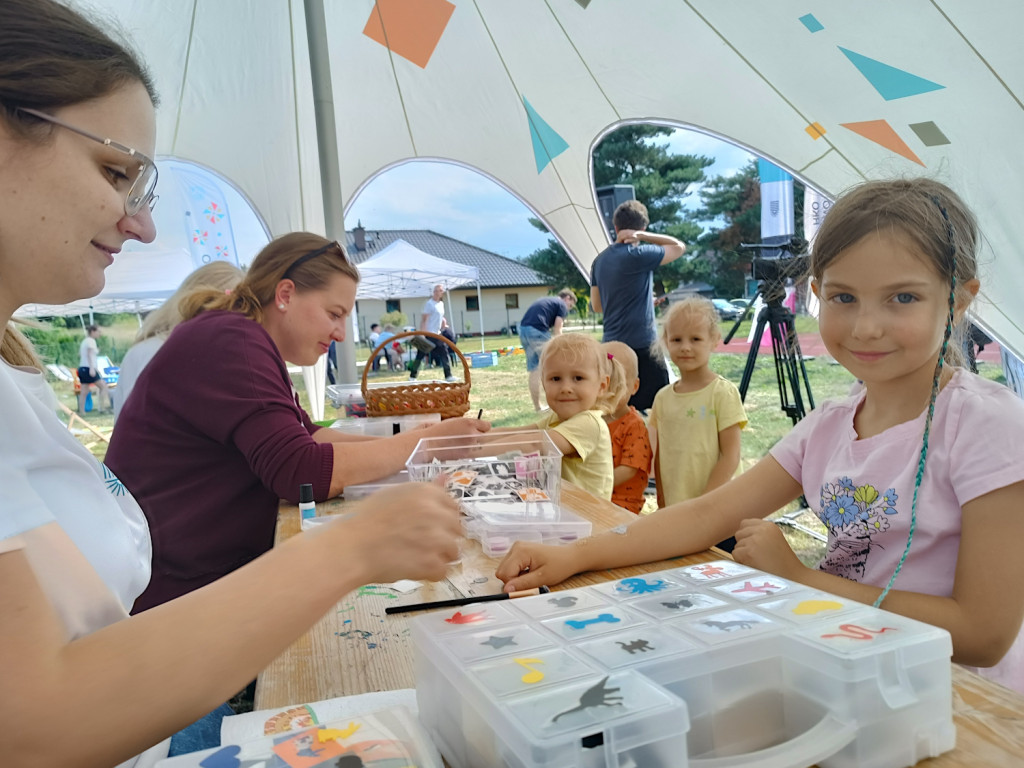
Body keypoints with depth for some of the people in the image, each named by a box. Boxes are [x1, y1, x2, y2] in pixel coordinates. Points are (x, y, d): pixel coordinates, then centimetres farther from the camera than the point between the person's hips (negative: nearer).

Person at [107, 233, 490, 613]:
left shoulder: (247, 342, 13)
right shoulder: (230, 342, -20)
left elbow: (306, 435, 12)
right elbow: (304, 472, -28)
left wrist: (397, 443, -2)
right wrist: (424, 442, -19)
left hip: (233, 565, 9)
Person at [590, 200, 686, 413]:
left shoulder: (600, 260, 9)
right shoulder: (638, 255, -12)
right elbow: (679, 247, -1)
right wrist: (642, 236, -8)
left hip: (612, 345, 7)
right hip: (641, 345, -7)